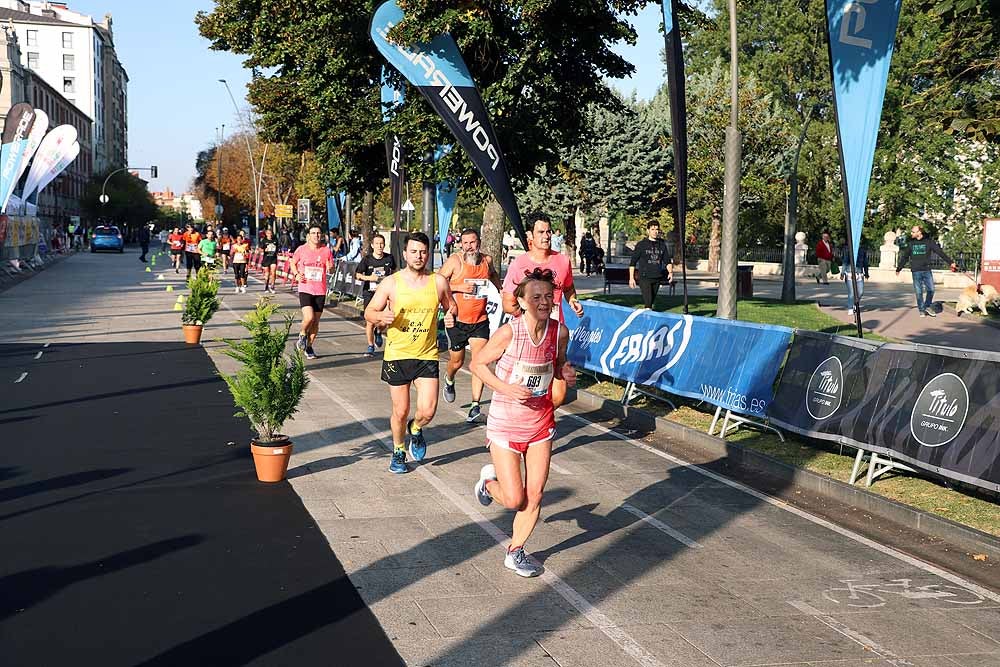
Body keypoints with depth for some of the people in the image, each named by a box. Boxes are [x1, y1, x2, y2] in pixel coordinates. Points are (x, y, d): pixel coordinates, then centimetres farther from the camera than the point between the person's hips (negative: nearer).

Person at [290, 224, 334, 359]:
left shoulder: (326, 250, 1)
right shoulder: (301, 249, -1)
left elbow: (331, 269, 10)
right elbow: (293, 263, 15)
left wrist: (330, 268, -14)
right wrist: (296, 274, -3)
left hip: (320, 291, 2)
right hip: (305, 289, -2)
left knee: (316, 322, 7)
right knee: (309, 318, -19)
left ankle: (309, 346, 25)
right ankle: (303, 335, 13)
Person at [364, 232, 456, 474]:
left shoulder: (438, 282, 0)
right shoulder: (391, 284, -4)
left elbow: (451, 306, 15)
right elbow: (369, 312, 1)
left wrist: (451, 316, -8)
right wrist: (381, 316, -21)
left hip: (427, 355, 1)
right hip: (396, 354, -1)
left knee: (427, 411, -9)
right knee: (400, 412, 7)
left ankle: (415, 429, 27)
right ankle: (399, 452, 33)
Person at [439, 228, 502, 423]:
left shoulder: (487, 260, 3)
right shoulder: (454, 261, -10)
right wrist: (459, 287, -21)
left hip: (480, 321, 2)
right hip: (457, 320, -2)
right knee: (457, 361, 13)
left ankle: (475, 405, -8)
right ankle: (449, 381, 48)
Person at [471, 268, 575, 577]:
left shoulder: (560, 332, -8)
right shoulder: (509, 332, -21)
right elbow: (477, 363, -9)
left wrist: (566, 372, -12)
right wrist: (506, 388, -22)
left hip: (541, 421, 4)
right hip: (505, 422, -4)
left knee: (535, 496, 6)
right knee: (514, 500, -2)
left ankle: (515, 552, 27)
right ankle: (489, 480, 33)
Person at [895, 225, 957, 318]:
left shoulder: (929, 242, 0)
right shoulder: (911, 243, 7)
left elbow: (940, 252, -1)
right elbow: (904, 257, 15)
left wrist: (950, 262, -4)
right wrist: (898, 268, 16)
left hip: (927, 271, -1)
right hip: (916, 272, 1)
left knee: (931, 289, -5)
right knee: (919, 292, 2)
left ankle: (927, 306, 14)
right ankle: (922, 310, 10)